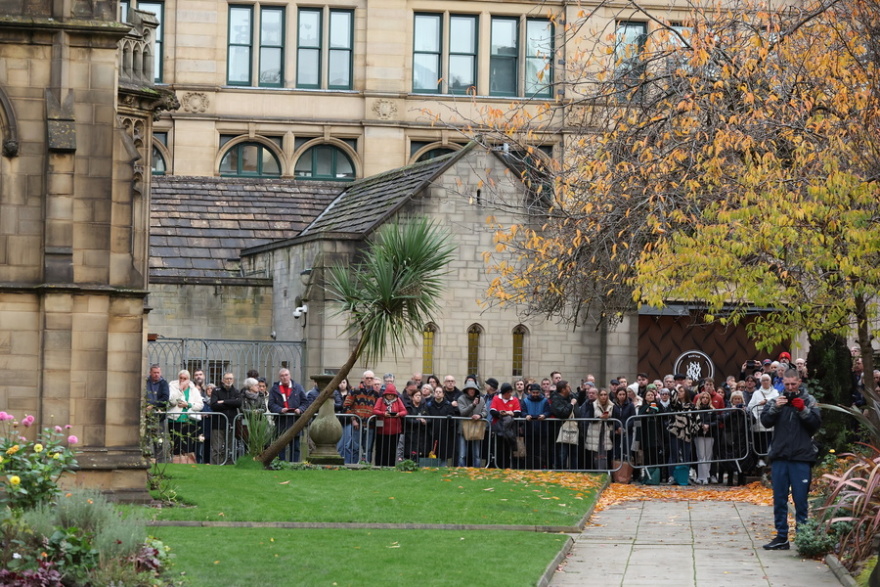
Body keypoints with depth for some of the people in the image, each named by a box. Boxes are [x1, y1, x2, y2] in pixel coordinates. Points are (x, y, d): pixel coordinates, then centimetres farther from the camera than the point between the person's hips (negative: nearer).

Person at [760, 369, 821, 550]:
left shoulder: (809, 401, 4)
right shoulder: (776, 400, 9)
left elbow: (816, 424, -5)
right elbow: (765, 421, -1)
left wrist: (803, 410, -17)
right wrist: (775, 407, -16)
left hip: (801, 457, -3)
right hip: (779, 455, 3)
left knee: (800, 500, 0)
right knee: (779, 499, 7)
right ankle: (781, 537, 13)